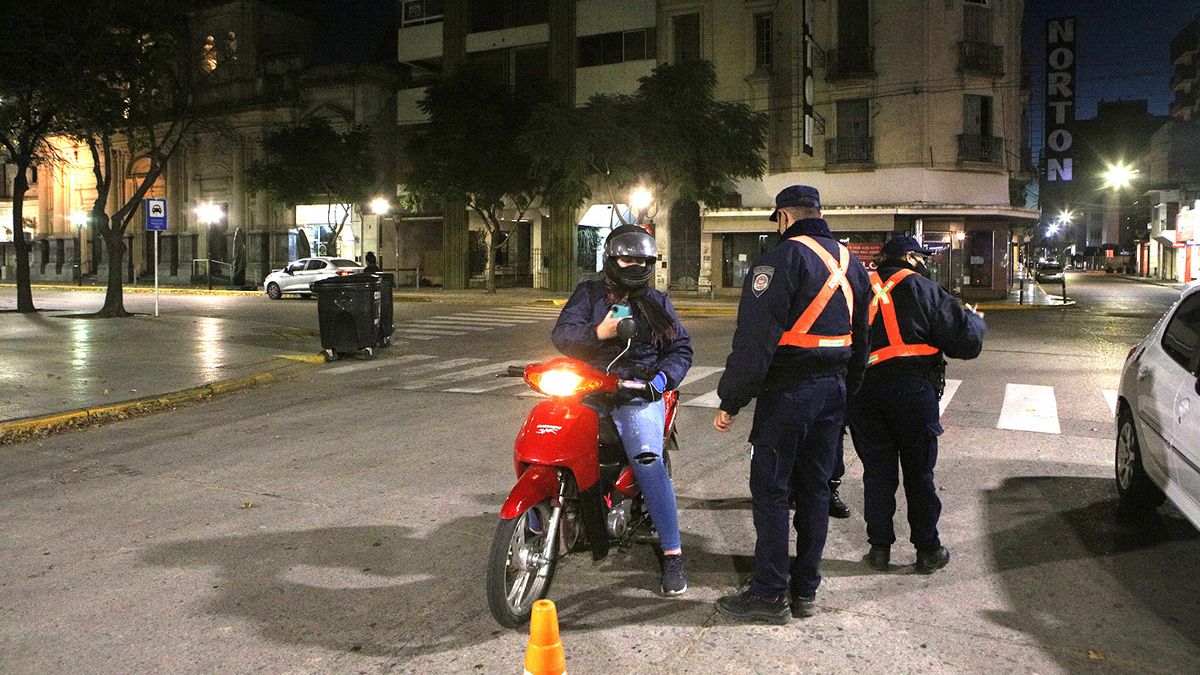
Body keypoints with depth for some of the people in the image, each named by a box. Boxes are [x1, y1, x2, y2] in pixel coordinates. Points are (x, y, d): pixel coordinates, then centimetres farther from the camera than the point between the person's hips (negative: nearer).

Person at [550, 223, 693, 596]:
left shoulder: (658, 302, 20)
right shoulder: (589, 294, 13)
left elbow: (680, 348, 15)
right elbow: (561, 334, 0)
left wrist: (662, 377, -4)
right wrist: (597, 333, -18)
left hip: (638, 394, -1)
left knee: (649, 463, -23)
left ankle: (673, 554, -15)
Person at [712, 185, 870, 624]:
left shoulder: (784, 257, -12)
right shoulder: (850, 263, 14)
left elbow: (755, 337, -19)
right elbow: (860, 339, 21)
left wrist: (731, 401, -14)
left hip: (787, 390, -8)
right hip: (834, 388, 8)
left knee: (770, 492, -1)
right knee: (815, 489, 12)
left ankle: (769, 595, 3)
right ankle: (805, 591, 19)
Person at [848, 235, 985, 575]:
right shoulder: (921, 287, -2)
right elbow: (965, 341, -2)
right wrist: (975, 320, 17)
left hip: (862, 390, 3)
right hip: (911, 390, -3)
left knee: (877, 472, 12)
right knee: (919, 473, 9)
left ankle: (879, 547, 16)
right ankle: (927, 550, 19)